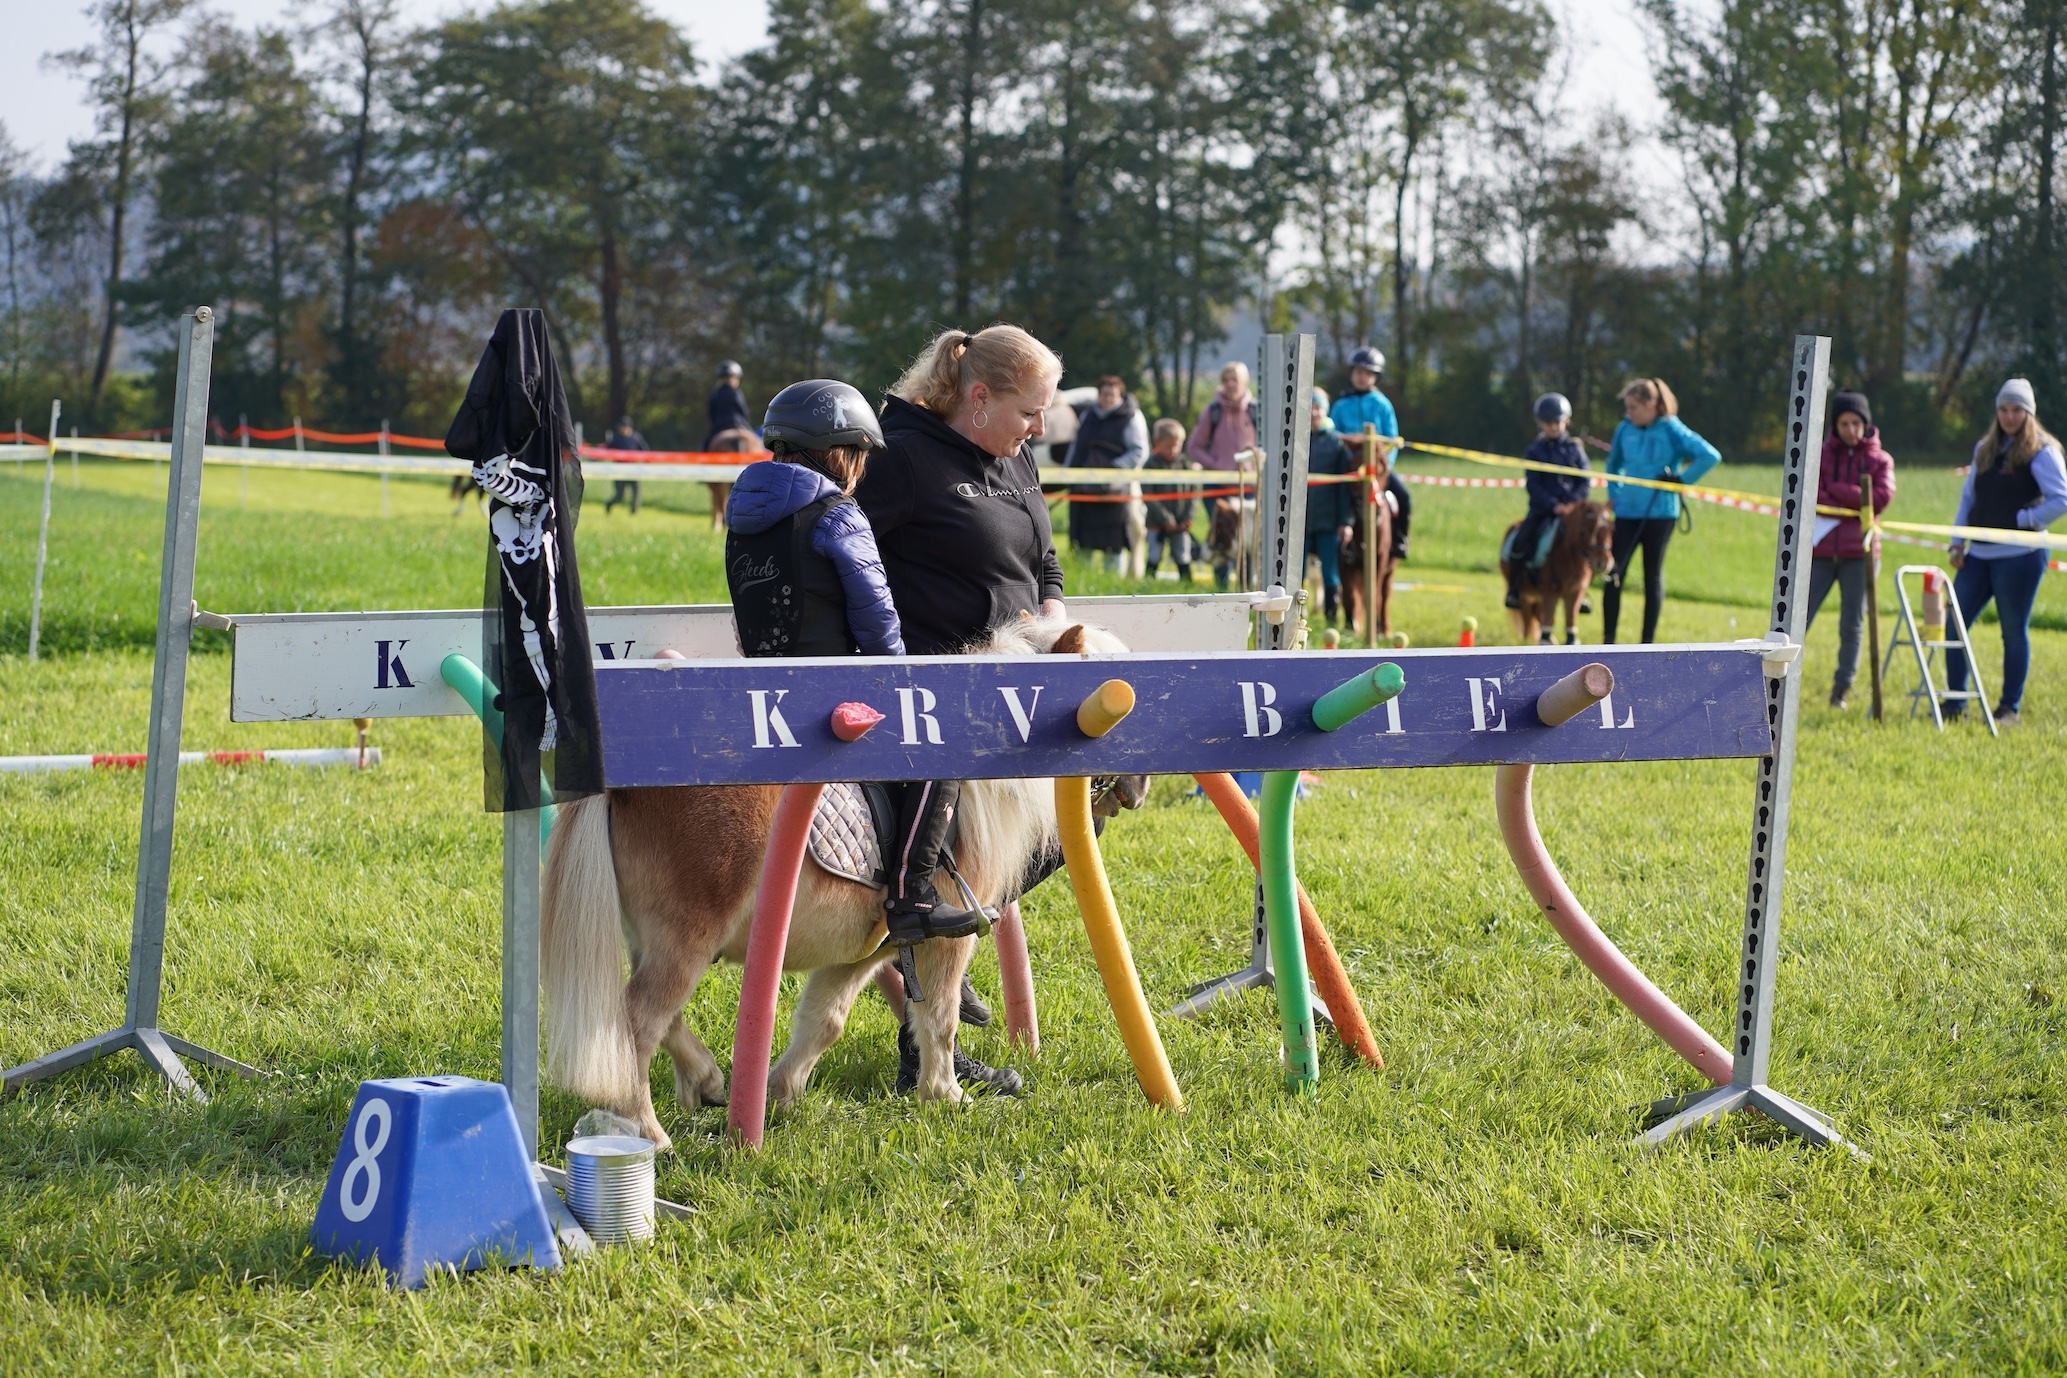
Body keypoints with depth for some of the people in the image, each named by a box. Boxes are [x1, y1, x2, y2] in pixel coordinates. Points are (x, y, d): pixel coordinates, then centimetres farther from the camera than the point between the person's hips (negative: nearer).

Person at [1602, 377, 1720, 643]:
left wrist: (1681, 478, -13)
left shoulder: (1671, 431, -9)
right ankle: (1608, 641, 2)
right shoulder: (1625, 429, 5)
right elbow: (1614, 464, 23)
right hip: (1627, 512, 4)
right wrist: (1614, 494, 12)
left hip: (1660, 514, -4)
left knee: (1653, 576, 5)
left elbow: (1710, 456, -15)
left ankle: (1648, 643, 11)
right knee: (1613, 574, -3)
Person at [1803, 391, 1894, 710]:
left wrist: (1835, 491, -9)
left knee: (1852, 624, 4)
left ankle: (1842, 689, 12)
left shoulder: (1880, 460, 6)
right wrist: (1854, 501, -11)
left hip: (1858, 553, 1)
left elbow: (1881, 497, -10)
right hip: (1820, 550, -1)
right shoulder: (1820, 454, 6)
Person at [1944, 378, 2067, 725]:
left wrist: (2023, 521, -11)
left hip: (2019, 556, -6)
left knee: (2014, 631, 1)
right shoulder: (1984, 450, 15)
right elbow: (1968, 498, 19)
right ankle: (1955, 703, 8)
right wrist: (1957, 542, 10)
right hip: (1978, 554, 6)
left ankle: (2010, 707, 9)